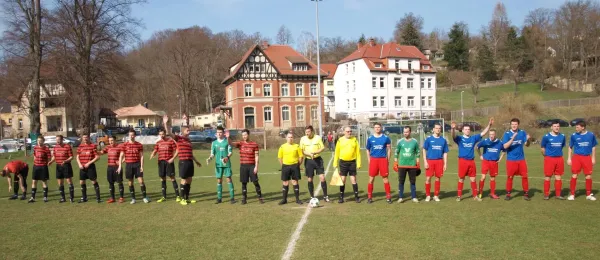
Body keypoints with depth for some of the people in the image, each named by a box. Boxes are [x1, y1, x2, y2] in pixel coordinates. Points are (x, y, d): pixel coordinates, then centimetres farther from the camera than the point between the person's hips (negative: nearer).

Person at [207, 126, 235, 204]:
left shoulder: (227, 141, 1)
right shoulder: (214, 143, 9)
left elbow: (230, 152, -2)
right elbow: (212, 154, 10)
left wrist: (227, 157, -22)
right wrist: (210, 158, -11)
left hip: (226, 164, -3)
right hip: (218, 164, 3)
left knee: (229, 179, -3)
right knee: (219, 180, 5)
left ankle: (232, 197, 0)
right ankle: (219, 198, 11)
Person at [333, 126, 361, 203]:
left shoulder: (354, 140, 1)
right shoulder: (340, 140, 1)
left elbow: (358, 152, 2)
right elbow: (337, 152, 5)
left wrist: (358, 163, -2)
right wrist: (335, 163, 1)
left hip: (352, 162, 0)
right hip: (343, 162, 0)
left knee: (353, 180, 3)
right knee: (342, 180, 4)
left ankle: (356, 197, 11)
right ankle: (341, 197, 13)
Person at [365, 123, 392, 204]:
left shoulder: (386, 138, 3)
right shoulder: (370, 138, 6)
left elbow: (389, 149, 7)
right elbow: (368, 150, 13)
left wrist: (388, 160, 2)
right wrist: (369, 160, 5)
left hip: (383, 159, -1)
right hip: (373, 159, 1)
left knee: (385, 178, 1)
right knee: (371, 178, 2)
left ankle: (388, 196, 9)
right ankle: (369, 196, 10)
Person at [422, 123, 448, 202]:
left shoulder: (443, 140, 8)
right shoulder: (429, 139, 2)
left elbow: (445, 153, 11)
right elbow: (424, 150, 2)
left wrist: (445, 164, 6)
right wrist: (425, 162, -6)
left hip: (439, 161, 2)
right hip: (430, 161, -2)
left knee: (438, 178, 5)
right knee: (428, 178, -3)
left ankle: (436, 196, 16)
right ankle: (428, 195, 10)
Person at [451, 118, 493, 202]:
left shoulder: (473, 138, 9)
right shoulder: (460, 139, -2)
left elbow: (483, 133, 8)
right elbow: (454, 136, -22)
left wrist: (489, 125, -5)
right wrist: (453, 129, -44)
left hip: (471, 161, 3)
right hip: (463, 161, -3)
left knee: (473, 179, 8)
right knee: (461, 179, 5)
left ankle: (475, 196, 17)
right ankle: (459, 196, 13)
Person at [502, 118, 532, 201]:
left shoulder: (522, 132, 2)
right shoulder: (507, 134, -6)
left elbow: (527, 145, 2)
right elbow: (505, 146, -16)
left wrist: (528, 140, -19)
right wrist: (512, 139, -27)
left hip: (521, 159, 2)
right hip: (511, 159, -2)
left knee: (524, 176, 2)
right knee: (510, 177, 4)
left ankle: (526, 194, 13)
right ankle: (508, 194, 14)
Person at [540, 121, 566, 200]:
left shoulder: (562, 136, 5)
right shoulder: (546, 137, -6)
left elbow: (562, 146, 19)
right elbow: (543, 148, 3)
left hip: (559, 159, 4)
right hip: (549, 158, -4)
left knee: (558, 177, 8)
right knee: (547, 177, 1)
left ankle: (558, 195, 17)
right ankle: (546, 194, 8)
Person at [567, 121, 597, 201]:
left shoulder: (591, 135, 1)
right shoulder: (574, 135, -1)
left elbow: (593, 147, 11)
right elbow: (570, 147, 7)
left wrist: (593, 158, 7)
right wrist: (569, 158, 2)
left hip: (587, 157, 1)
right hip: (576, 157, -1)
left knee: (588, 176, 5)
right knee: (574, 175, -2)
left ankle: (588, 194, 17)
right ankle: (572, 194, 6)